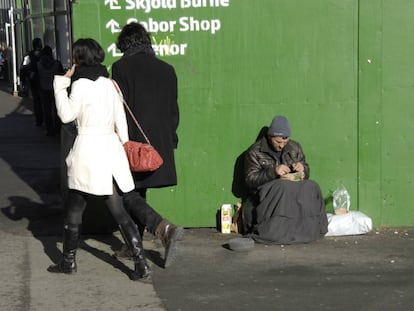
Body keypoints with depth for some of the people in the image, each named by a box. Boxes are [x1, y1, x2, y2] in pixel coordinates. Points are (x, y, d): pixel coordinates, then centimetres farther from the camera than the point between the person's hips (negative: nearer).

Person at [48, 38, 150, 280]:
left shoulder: (81, 84, -11)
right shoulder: (109, 83, 9)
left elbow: (67, 115, -7)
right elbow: (120, 120, 10)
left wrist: (61, 84, -3)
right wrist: (123, 143, 19)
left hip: (88, 147, -6)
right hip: (111, 147, 6)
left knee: (74, 208, 10)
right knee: (119, 211, 5)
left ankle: (69, 261, 20)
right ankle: (141, 262, -2)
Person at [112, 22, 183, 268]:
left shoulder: (121, 68, -9)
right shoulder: (167, 69, 7)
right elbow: (174, 111, 11)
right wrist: (170, 141, 20)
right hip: (161, 144, 6)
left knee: (128, 195, -1)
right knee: (139, 193, 18)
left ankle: (165, 229, -23)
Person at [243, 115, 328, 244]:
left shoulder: (295, 147, 12)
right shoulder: (255, 152, -1)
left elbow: (306, 174, 20)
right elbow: (250, 180, -8)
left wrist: (302, 168, -6)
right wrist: (273, 172, -22)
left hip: (294, 188, 4)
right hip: (266, 194, -4)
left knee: (312, 187, -26)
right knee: (283, 187, -37)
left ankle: (309, 229, -21)